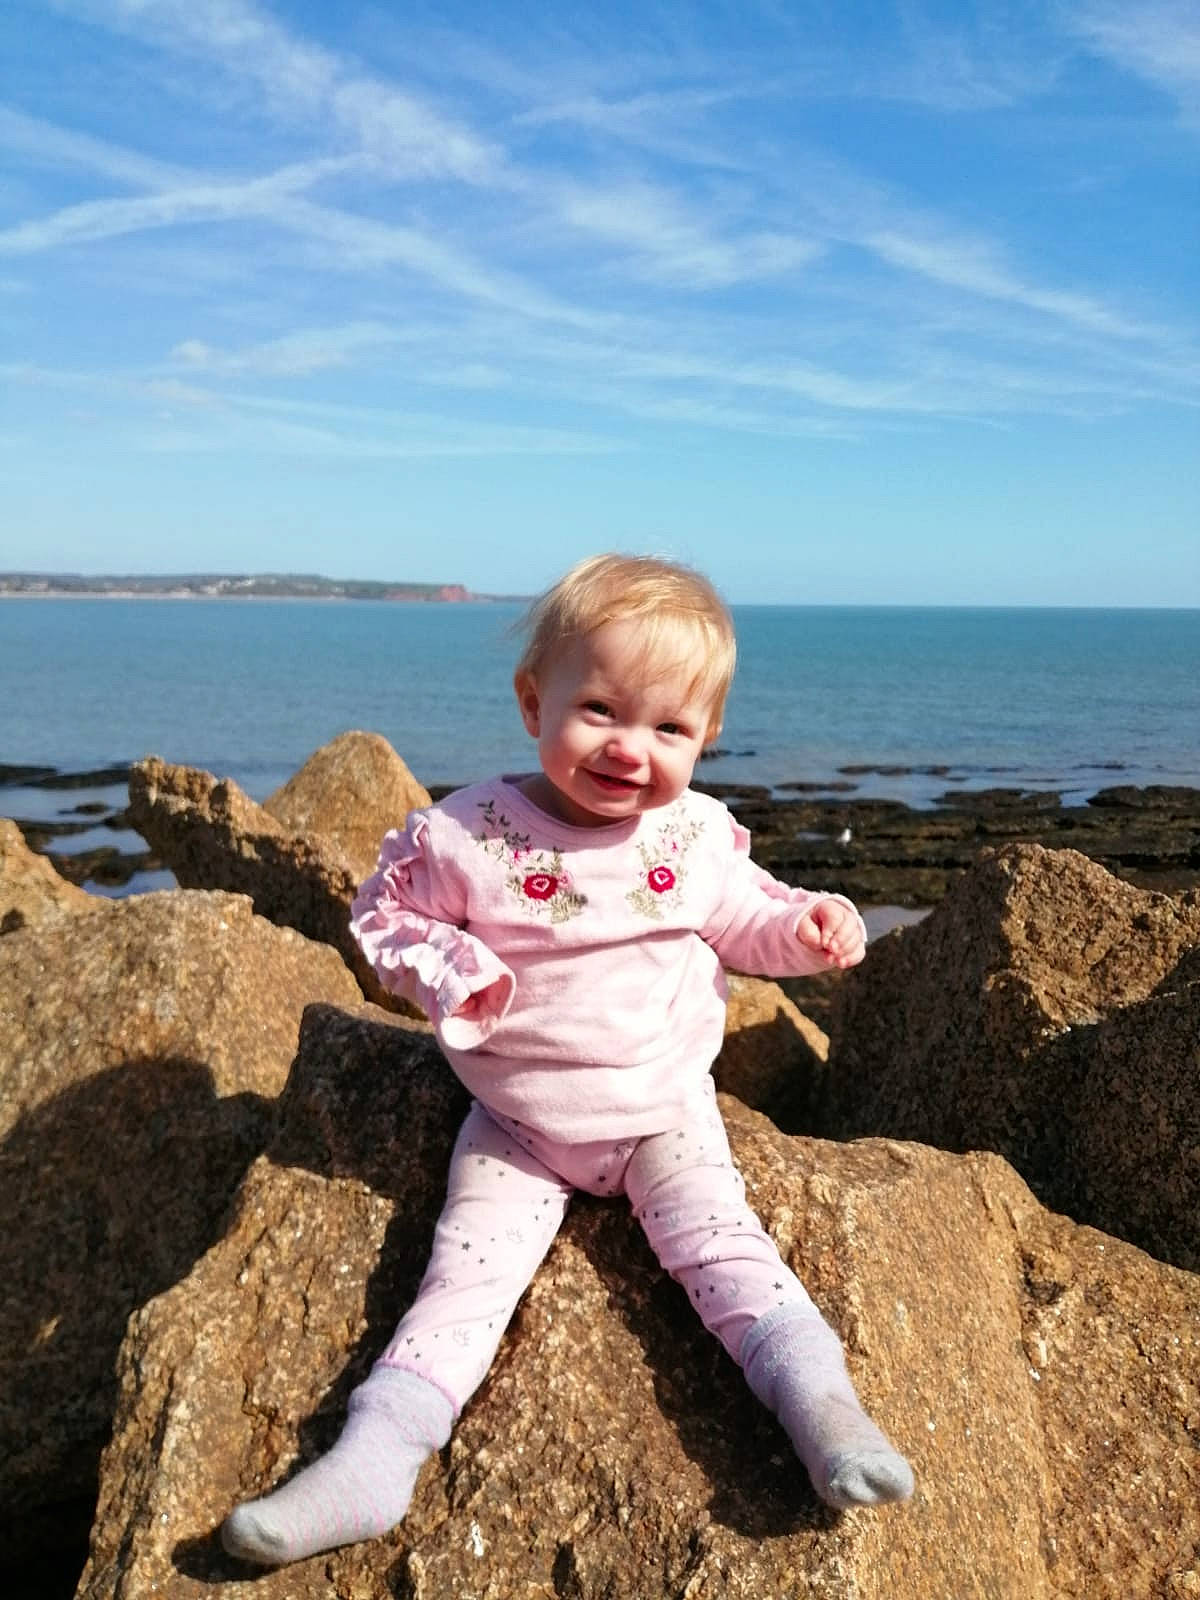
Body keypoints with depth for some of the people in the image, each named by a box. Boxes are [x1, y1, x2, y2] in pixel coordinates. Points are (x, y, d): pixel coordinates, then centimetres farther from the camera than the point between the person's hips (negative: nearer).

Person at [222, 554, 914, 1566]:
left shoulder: (699, 836, -9)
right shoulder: (469, 835, -19)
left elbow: (741, 920, 9)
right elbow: (385, 913, -5)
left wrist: (808, 928, -12)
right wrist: (452, 970, -24)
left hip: (665, 1110, 1)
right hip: (517, 1124, -1)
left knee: (721, 1245, -11)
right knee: (467, 1274, -4)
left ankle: (821, 1405, -5)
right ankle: (372, 1461, 0)